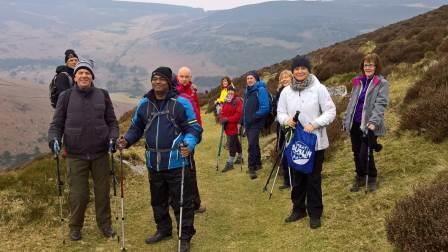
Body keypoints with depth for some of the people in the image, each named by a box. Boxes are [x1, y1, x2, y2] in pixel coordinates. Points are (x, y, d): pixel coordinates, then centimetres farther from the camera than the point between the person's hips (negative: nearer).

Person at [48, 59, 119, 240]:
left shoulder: (102, 95, 4)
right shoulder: (66, 96, 0)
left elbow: (112, 121, 8)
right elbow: (56, 123, 4)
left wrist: (112, 138, -8)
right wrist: (54, 139, -14)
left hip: (100, 154, 1)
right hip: (76, 155, -1)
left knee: (103, 192, 11)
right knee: (78, 194, 4)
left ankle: (105, 224, 30)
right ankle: (75, 227, 28)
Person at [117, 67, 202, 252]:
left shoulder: (181, 103, -7)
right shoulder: (144, 103, 6)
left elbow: (193, 129, -6)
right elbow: (136, 128, 15)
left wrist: (189, 145, -25)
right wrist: (126, 140, -4)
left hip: (177, 162, -5)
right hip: (153, 163, 5)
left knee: (182, 201, 2)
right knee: (158, 200, 20)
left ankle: (185, 237, 17)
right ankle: (163, 229, 39)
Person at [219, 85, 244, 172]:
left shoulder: (238, 101, -10)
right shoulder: (226, 102, 14)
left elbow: (239, 114, -18)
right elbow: (223, 112, 16)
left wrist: (228, 119, -22)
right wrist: (222, 118, -5)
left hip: (234, 126, -8)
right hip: (227, 126, 8)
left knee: (232, 143, -9)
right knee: (235, 142, 20)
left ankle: (230, 163, -6)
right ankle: (240, 157, 35)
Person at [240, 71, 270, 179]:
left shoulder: (260, 90, -12)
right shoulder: (247, 91, 13)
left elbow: (265, 108, -18)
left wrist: (253, 117, -20)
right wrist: (242, 121, 15)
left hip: (256, 123, -8)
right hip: (247, 123, 8)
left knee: (252, 145, -13)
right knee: (254, 144, 17)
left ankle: (252, 167, -5)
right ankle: (257, 164, 30)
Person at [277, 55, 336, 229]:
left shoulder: (319, 89, -9)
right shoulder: (286, 91, 1)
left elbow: (330, 112, -7)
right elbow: (280, 112, 8)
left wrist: (314, 124, -19)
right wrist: (286, 120, -14)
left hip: (315, 141, -3)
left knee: (314, 178, 6)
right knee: (297, 177, 15)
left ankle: (315, 213, 19)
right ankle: (298, 209, 31)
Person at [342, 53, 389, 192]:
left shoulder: (382, 83, -5)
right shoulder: (358, 82, 13)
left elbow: (381, 104, -15)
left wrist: (373, 121, -26)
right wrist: (346, 120, 11)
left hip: (368, 125, -5)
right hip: (355, 123, 6)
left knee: (365, 154, -6)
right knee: (356, 153, 13)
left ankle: (372, 178, 18)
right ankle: (359, 178, 30)